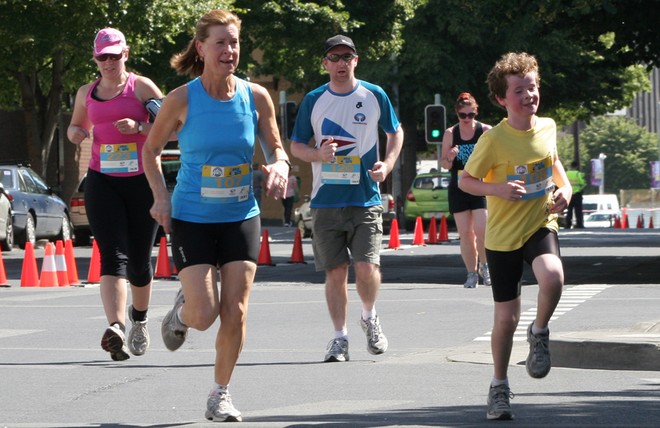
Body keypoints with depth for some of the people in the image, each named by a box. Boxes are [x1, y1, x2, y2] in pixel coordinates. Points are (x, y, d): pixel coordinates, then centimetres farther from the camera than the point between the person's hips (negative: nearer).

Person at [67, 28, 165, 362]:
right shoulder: (86, 93, 11)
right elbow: (77, 125, 29)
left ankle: (139, 319, 35)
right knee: (113, 256, -16)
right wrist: (74, 132, 5)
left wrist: (139, 127, -19)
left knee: (139, 261, 8)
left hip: (141, 182, -2)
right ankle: (116, 328, -31)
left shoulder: (141, 87, -1)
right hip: (102, 183, 2)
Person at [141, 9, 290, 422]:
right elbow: (151, 149, 3)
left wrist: (280, 166, -14)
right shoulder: (182, 100, -11)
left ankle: (221, 395, 16)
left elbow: (275, 148, 9)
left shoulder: (256, 97, -4)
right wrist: (161, 195, -10)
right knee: (203, 315, -10)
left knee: (235, 312, -2)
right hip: (191, 218, -2)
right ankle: (182, 310, 28)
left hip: (241, 217, 2)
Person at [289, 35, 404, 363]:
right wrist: (318, 154, -12)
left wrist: (388, 164, -2)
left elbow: (395, 132, 16)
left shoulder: (374, 96, 3)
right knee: (335, 272, 2)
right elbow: (296, 146, 9)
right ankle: (340, 337, 14)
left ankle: (369, 317, 17)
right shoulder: (313, 101, 4)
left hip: (366, 199, -1)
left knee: (367, 268, -12)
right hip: (325, 201, 1)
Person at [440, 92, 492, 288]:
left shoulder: (485, 131, -2)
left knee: (481, 230, -13)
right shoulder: (450, 134, 3)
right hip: (458, 189, 2)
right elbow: (444, 164, 8)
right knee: (465, 234, 2)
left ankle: (484, 266, 10)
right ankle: (472, 273, 13)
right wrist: (450, 158, -14)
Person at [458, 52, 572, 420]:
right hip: (503, 235, -2)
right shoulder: (494, 140, -14)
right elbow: (465, 180, -6)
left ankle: (539, 333, -2)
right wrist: (498, 189, -24)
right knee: (506, 317, 4)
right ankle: (499, 386, 25)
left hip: (541, 226, 2)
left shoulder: (547, 127, -1)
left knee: (553, 277, -31)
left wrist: (566, 187, 2)